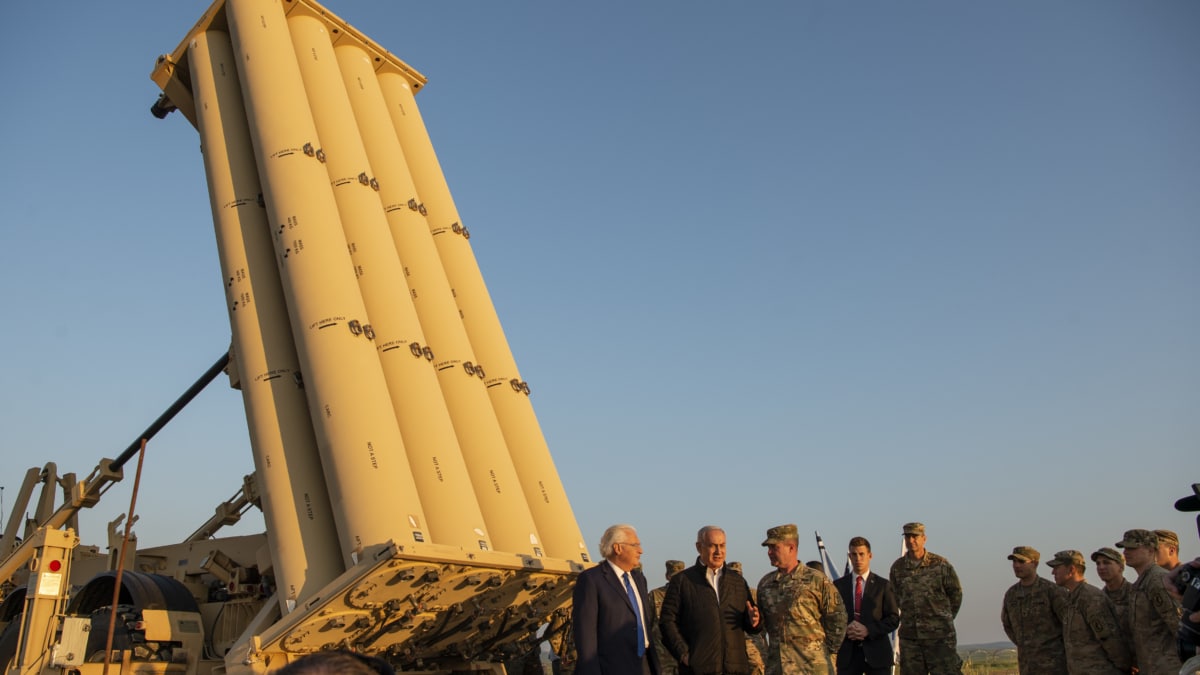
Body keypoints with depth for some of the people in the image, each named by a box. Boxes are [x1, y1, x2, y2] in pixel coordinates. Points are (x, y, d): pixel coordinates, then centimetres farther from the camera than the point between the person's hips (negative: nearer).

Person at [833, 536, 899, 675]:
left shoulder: (882, 585, 5)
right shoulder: (838, 585, 9)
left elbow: (894, 618, 1)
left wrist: (869, 630, -13)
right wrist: (844, 629, -12)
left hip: (876, 652, -1)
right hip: (847, 652, 1)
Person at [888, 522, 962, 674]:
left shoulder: (940, 564, -5)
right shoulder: (897, 567, 2)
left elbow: (956, 594, 7)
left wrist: (945, 619, 12)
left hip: (940, 635, -3)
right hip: (909, 637, 3)